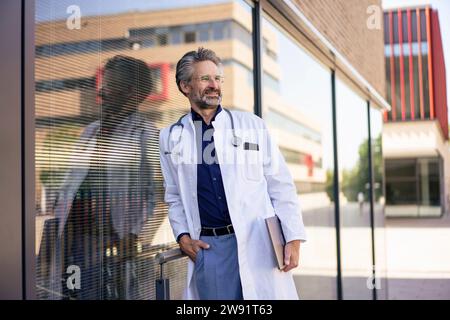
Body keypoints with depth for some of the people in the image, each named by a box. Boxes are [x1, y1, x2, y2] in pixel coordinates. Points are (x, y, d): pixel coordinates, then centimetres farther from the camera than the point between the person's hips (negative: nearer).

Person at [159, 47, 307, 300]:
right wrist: (183, 236, 2)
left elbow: (281, 186, 2)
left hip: (256, 242, -1)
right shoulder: (172, 137, 7)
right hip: (205, 247, 1)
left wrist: (293, 238, -5)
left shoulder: (252, 125, 3)